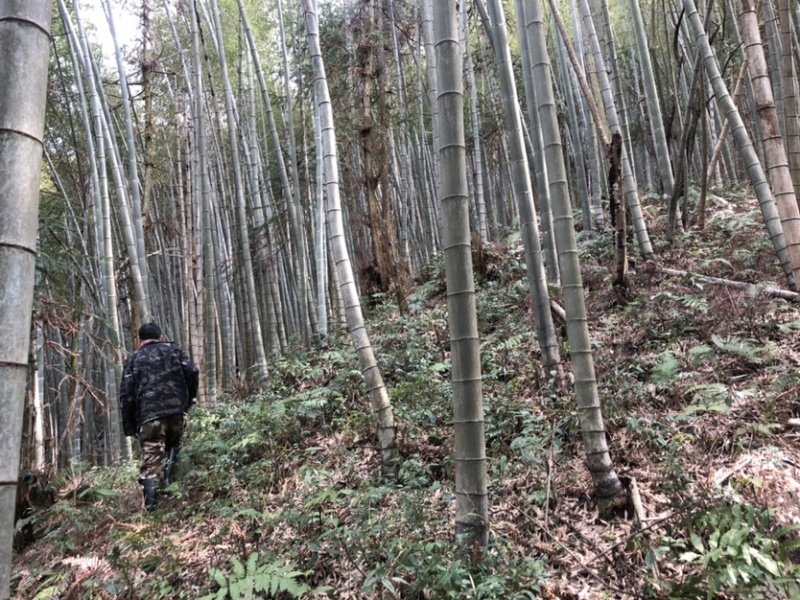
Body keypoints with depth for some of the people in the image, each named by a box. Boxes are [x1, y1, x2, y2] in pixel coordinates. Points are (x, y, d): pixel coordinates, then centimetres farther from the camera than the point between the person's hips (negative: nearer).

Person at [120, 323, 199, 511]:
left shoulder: (133, 359, 12)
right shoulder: (174, 349, 14)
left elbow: (126, 394, 7)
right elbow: (193, 373, 0)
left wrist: (129, 425, 11)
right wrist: (190, 399, 13)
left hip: (150, 415, -1)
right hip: (177, 410, 1)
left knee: (151, 457, 1)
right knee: (173, 444, 25)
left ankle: (151, 502, -8)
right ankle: (169, 479, 7)